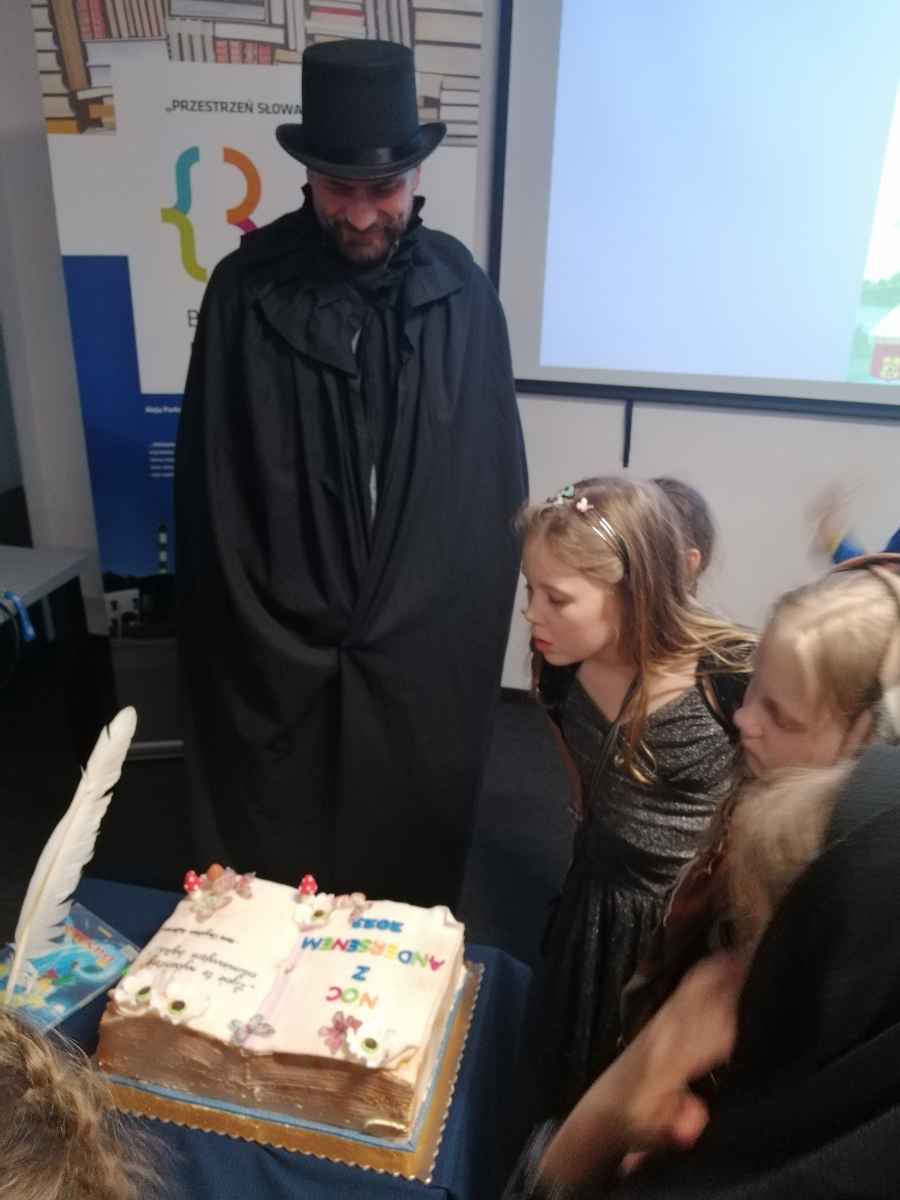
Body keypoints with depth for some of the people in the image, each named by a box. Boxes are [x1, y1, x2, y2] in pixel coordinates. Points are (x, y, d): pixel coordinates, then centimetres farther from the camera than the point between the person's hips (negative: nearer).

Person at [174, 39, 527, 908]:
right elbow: (210, 484, -2)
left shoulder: (459, 289, -1)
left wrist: (476, 618, 3)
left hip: (427, 647, 2)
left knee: (416, 870, 19)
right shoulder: (247, 288, -5)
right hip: (282, 650, -1)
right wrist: (265, 629, -2)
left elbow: (495, 476, 3)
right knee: (278, 877, 15)